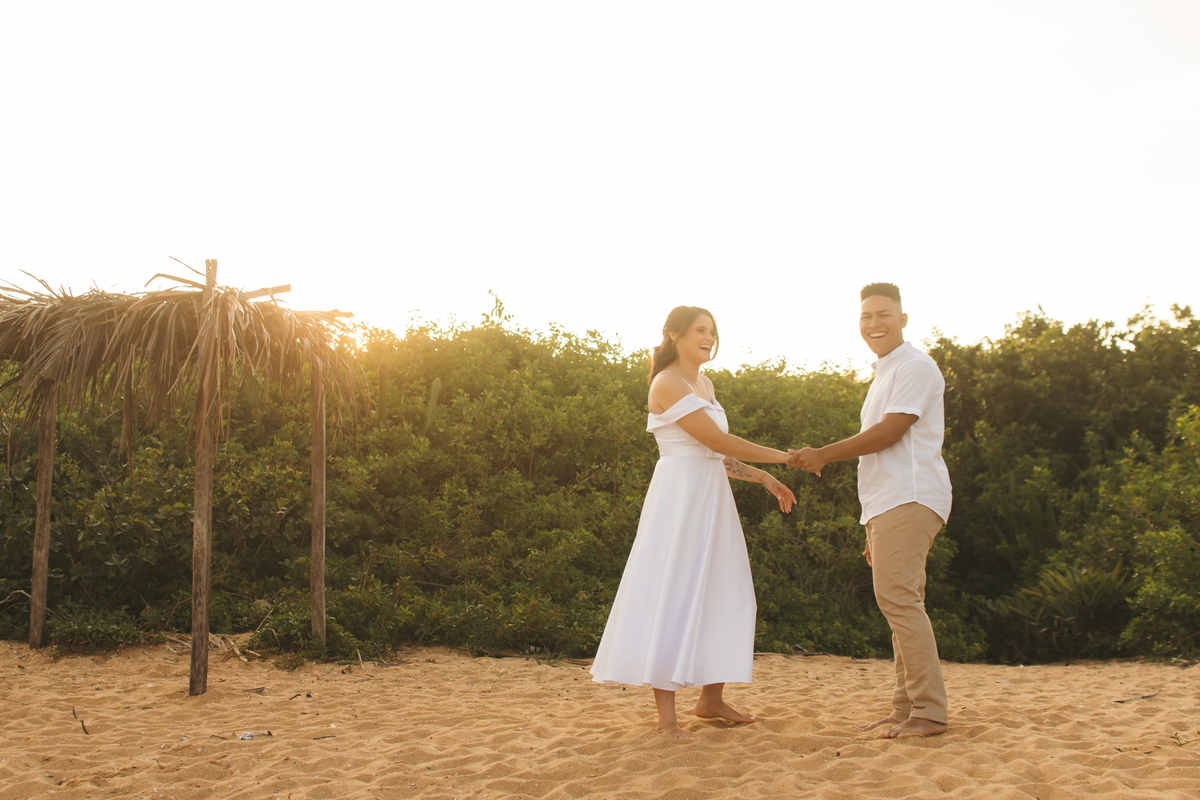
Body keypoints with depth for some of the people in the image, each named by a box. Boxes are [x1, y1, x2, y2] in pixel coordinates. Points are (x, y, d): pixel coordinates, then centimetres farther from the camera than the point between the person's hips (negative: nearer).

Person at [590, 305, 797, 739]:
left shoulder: (705, 385, 18)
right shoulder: (668, 383, -10)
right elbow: (717, 441, -15)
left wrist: (766, 479, 15)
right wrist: (780, 456, -9)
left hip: (711, 498, 9)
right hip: (679, 495, -9)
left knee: (723, 594, 9)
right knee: (673, 595, -8)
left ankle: (711, 698, 18)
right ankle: (666, 710, -5)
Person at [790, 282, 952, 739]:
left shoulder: (915, 367, -4)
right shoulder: (884, 376, 27)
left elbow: (889, 432, -14)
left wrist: (823, 455, -9)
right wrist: (875, 532, 22)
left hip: (908, 499, -10)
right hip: (888, 503, 10)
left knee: (897, 596, -15)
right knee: (900, 602, 8)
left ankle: (929, 711, -14)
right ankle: (906, 709, 10)